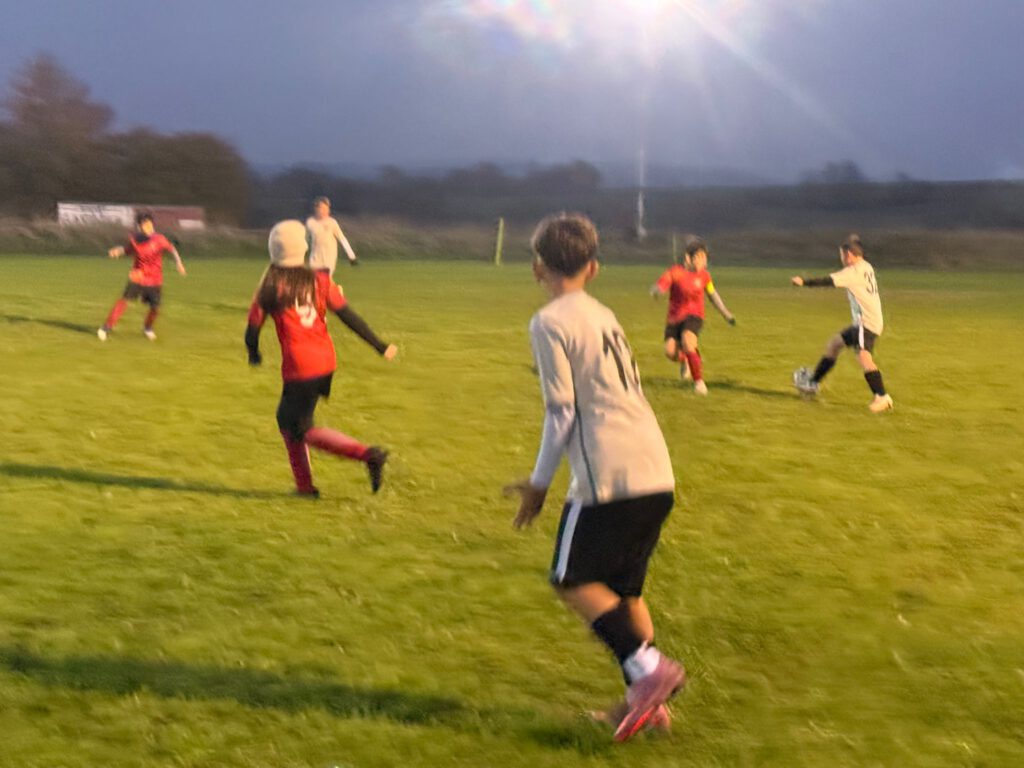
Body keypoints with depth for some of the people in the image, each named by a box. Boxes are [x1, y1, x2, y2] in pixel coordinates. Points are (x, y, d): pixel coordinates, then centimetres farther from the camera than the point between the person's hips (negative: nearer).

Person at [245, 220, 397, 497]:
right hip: (326, 362, 6)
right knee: (287, 419, 21)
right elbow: (348, 315, 0)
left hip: (298, 368, -6)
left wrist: (254, 354, 20)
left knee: (301, 430, 3)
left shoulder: (270, 286, -5)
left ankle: (368, 454, -14)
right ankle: (304, 486, 21)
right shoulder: (318, 280, 3)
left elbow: (253, 328, -1)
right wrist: (380, 345, 4)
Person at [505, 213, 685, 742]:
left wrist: (539, 484, -1)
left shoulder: (549, 322, -5)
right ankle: (648, 699, 12)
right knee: (622, 586, 17)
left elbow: (562, 411, -9)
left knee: (572, 581, 5)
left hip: (609, 475, -8)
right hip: (656, 471, 8)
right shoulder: (604, 316, 19)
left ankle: (647, 667, -10)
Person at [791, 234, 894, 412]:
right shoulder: (866, 267, 13)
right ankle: (813, 383, 28)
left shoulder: (853, 272, -15)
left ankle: (882, 397, -33)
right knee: (833, 344, 19)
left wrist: (804, 281, -16)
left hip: (867, 322, -10)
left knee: (863, 356, -26)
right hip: (862, 323, 10)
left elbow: (829, 281, -20)